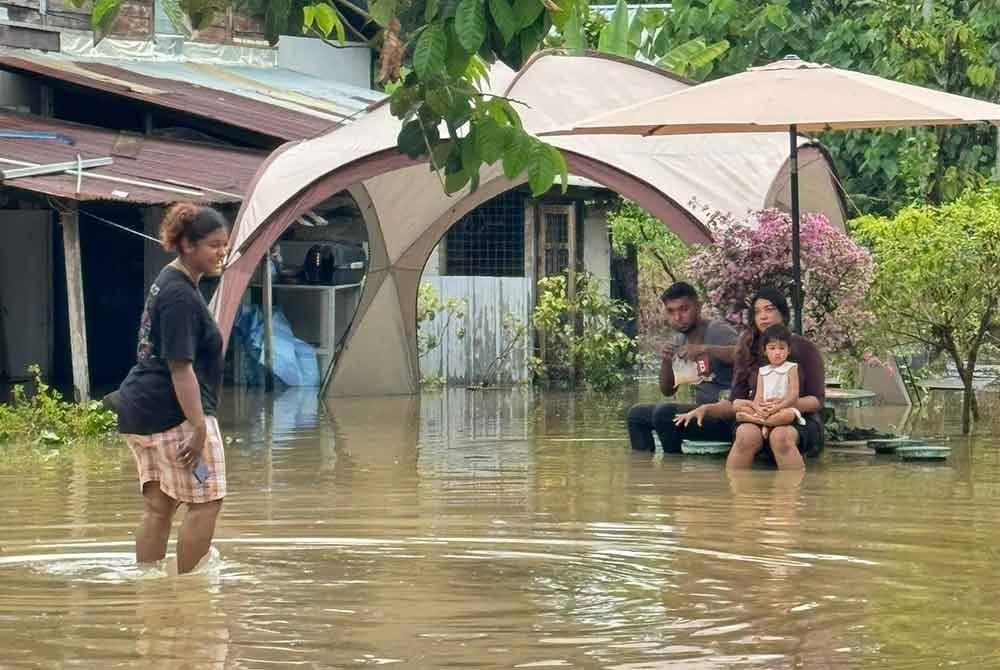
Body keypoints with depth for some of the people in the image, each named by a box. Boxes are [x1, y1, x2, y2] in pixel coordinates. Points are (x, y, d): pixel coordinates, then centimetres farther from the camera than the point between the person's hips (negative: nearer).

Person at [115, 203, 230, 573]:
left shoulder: (169, 281, 14)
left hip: (141, 410, 10)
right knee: (206, 502, -3)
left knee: (158, 507, 10)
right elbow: (180, 367, -22)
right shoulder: (181, 296, -18)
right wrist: (199, 427, -23)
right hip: (173, 413, -10)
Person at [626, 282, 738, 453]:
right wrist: (666, 362, -6)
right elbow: (668, 391, 13)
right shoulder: (678, 342, 12)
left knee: (664, 412, -26)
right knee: (636, 414, 8)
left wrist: (705, 349, -39)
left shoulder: (718, 331, -11)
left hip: (727, 417, -8)